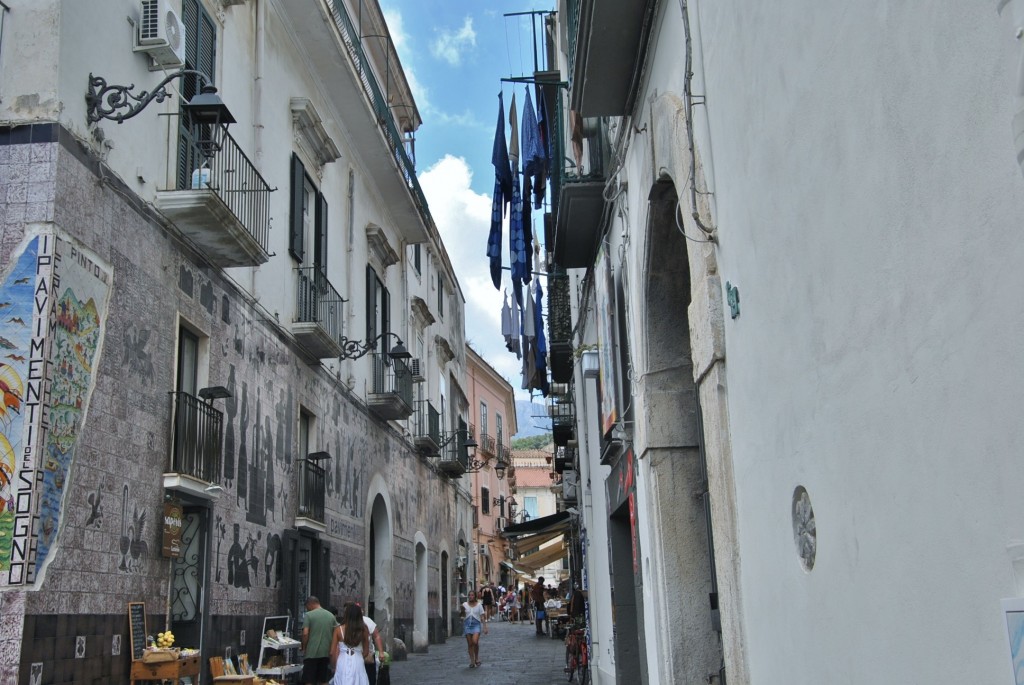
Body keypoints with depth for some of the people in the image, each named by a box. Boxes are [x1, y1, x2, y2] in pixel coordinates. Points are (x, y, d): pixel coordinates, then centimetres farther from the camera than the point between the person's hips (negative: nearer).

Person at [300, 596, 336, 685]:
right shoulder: (331, 616, 8)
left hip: (311, 653, -4)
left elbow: (305, 634, -14)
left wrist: (303, 647, 0)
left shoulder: (309, 615, -6)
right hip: (326, 652, 5)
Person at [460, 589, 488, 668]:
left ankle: (477, 658, 4)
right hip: (467, 625, 2)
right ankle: (472, 661, 11)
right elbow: (462, 615, 6)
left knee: (475, 642, -19)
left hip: (476, 624, -2)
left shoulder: (479, 605, 3)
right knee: (469, 644, 2)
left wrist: (485, 627, -2)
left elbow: (482, 617, 3)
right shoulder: (465, 604, 6)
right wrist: (462, 611, -15)